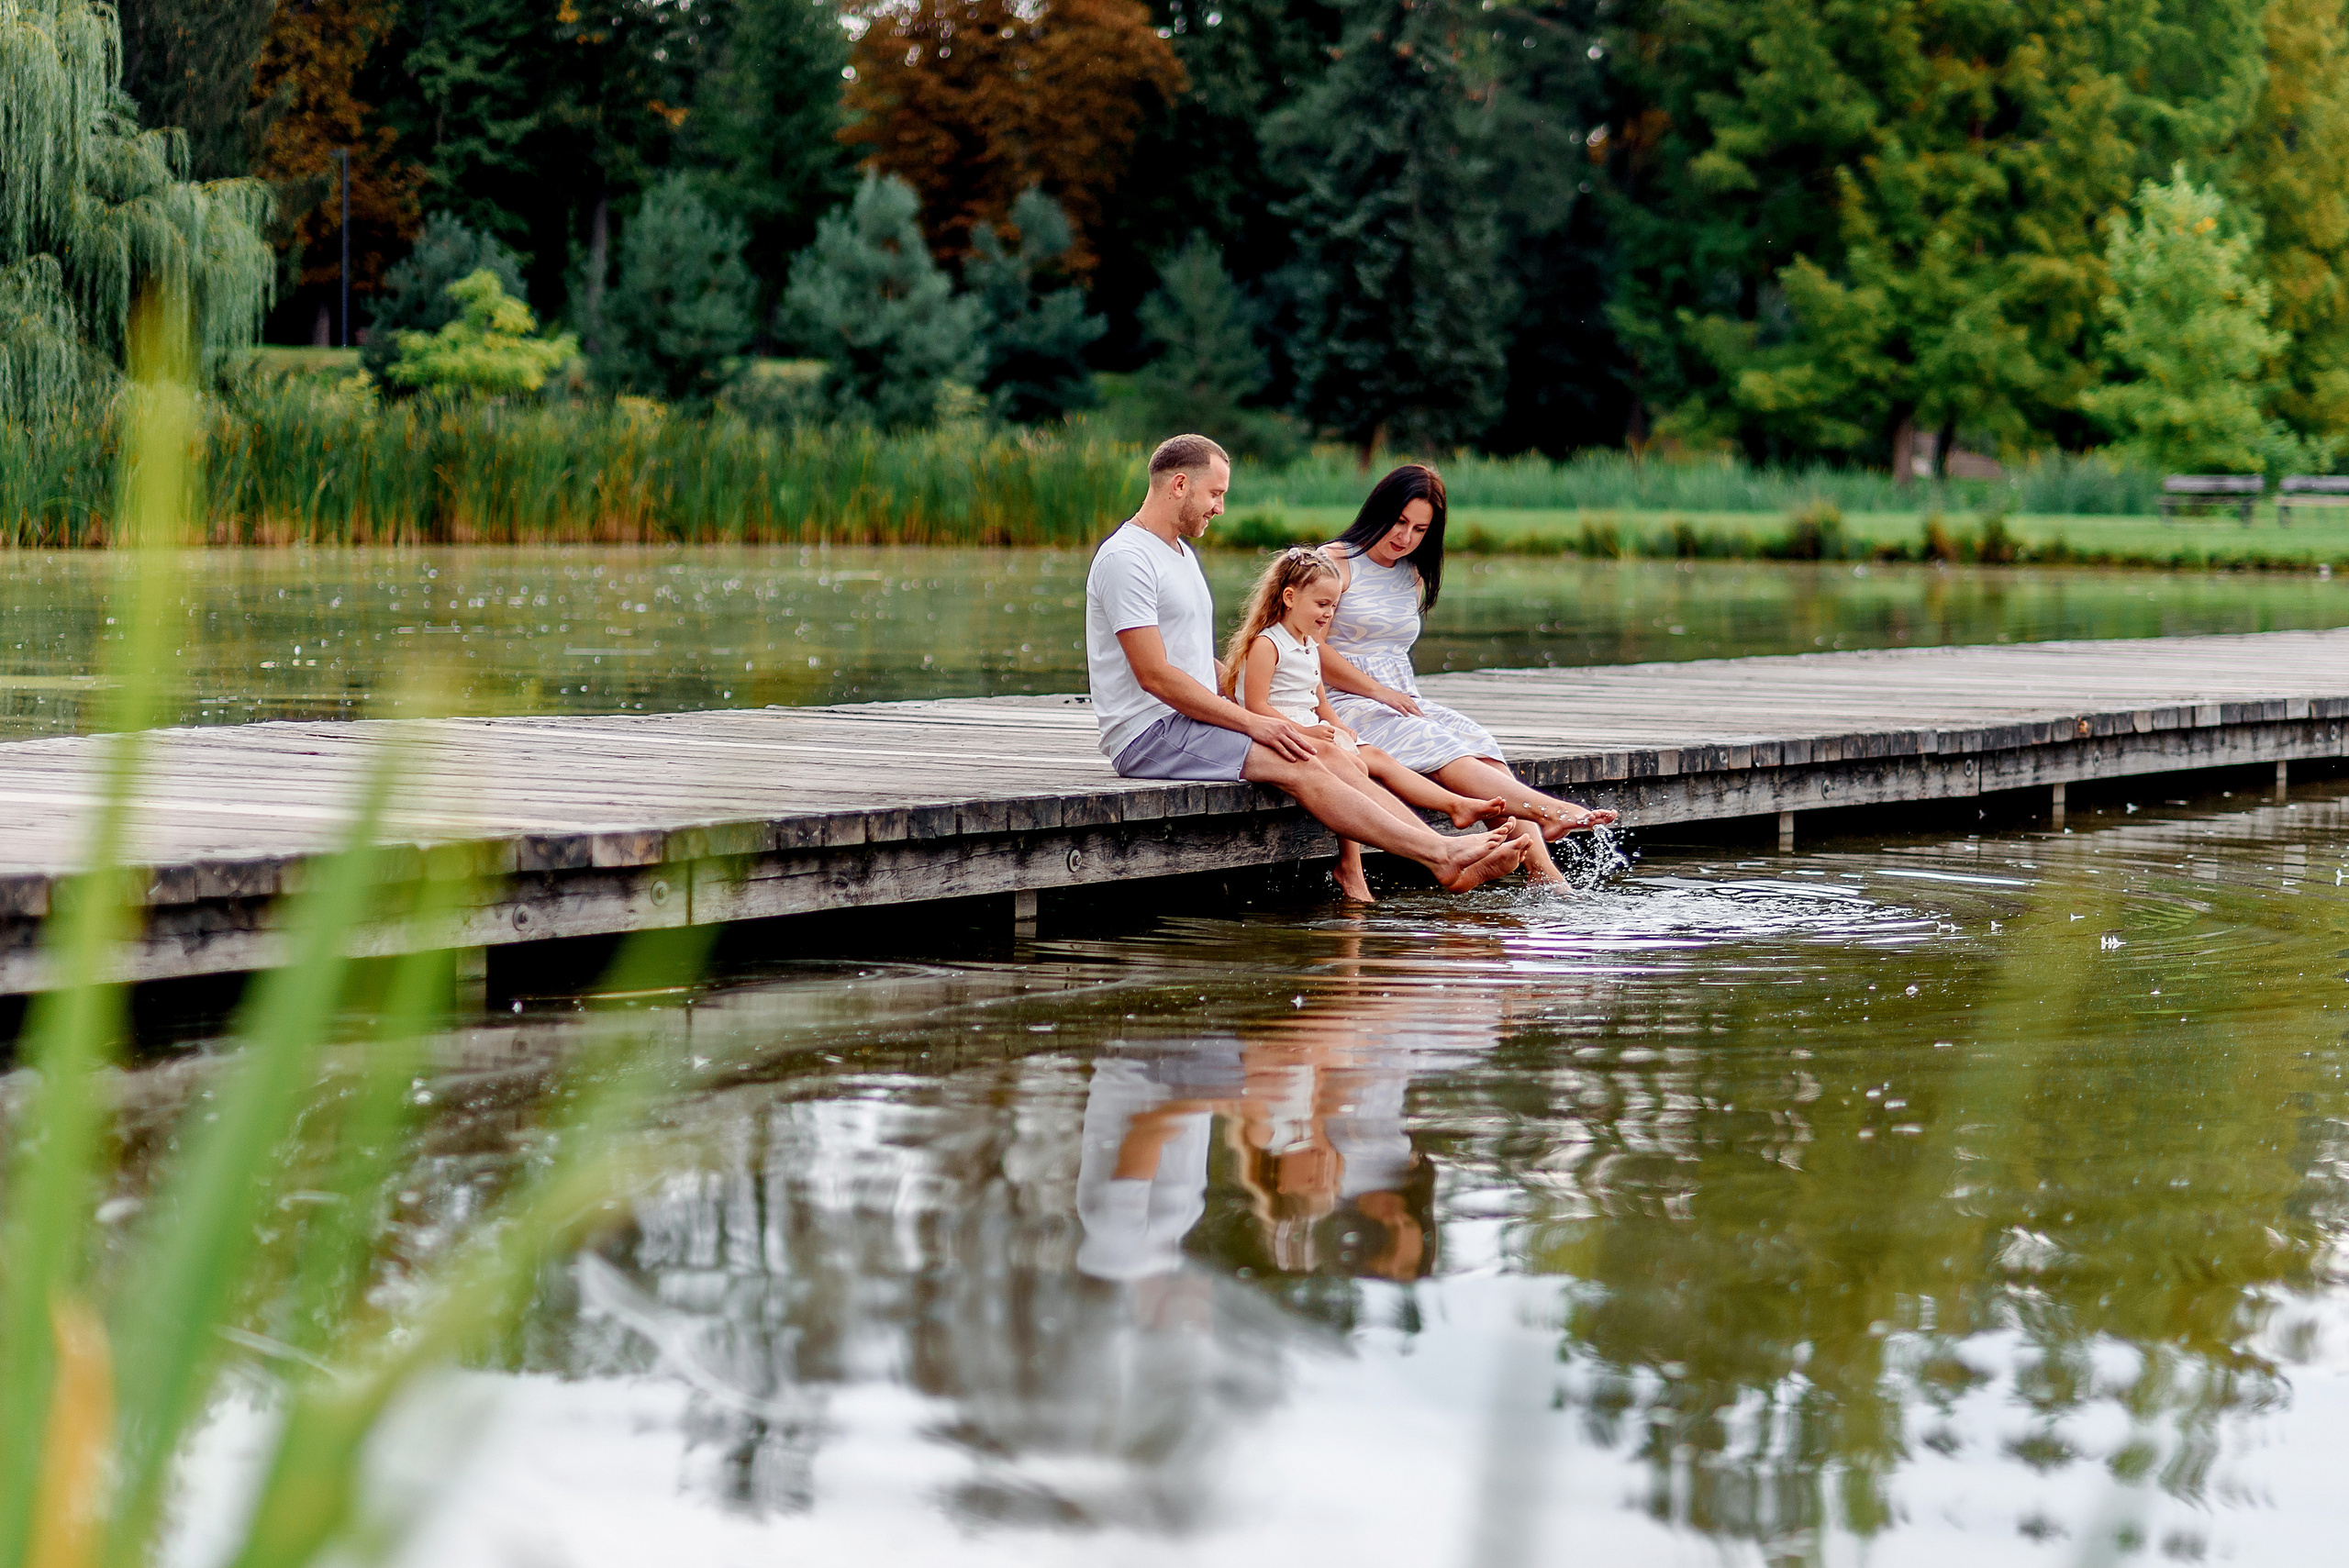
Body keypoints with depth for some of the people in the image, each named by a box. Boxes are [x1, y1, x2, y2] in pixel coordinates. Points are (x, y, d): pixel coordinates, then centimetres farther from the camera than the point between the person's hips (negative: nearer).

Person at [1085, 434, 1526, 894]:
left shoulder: (1182, 554, 21)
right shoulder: (1126, 558, -12)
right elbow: (1154, 675, -19)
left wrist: (1270, 718, 9)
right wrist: (1252, 722, -19)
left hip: (1191, 720, 9)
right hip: (1148, 733, -9)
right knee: (1302, 766, -24)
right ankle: (1441, 854, -28)